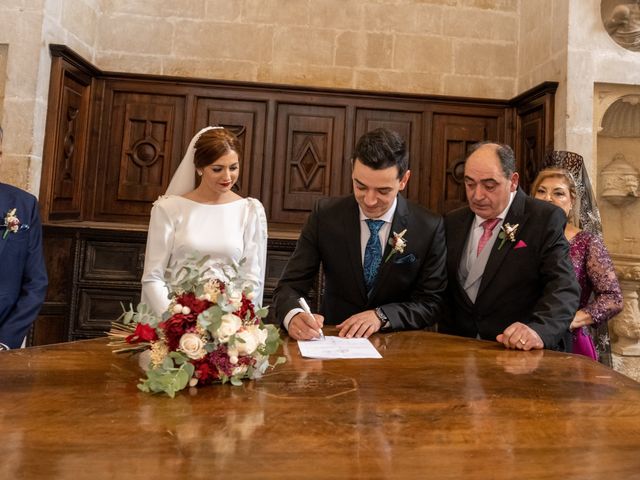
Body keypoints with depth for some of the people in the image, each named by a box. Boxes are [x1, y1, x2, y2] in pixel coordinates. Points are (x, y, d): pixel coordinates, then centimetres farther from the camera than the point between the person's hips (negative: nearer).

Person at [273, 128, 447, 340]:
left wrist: (381, 316, -21)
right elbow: (290, 285, -7)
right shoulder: (324, 215, -7)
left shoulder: (430, 228, -9)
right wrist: (293, 316, -29)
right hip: (333, 340, 1)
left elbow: (431, 303, -4)